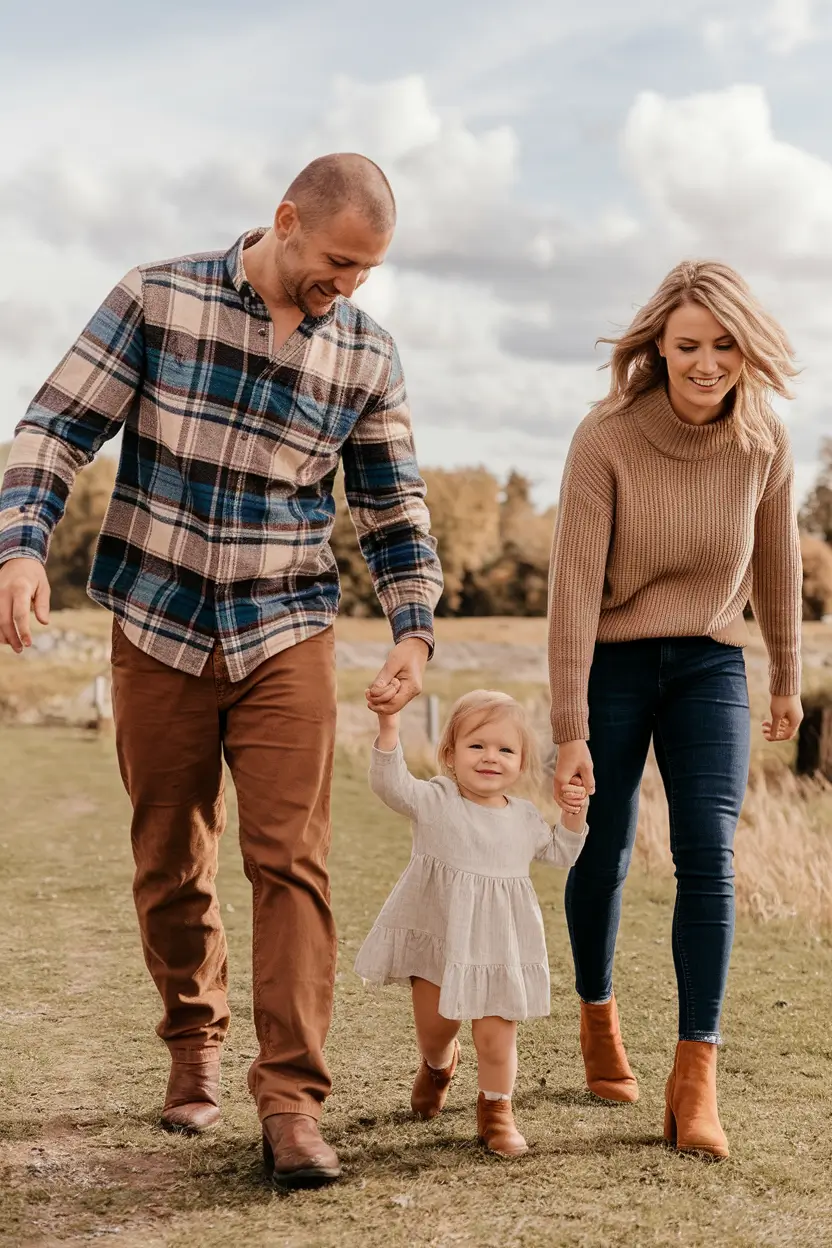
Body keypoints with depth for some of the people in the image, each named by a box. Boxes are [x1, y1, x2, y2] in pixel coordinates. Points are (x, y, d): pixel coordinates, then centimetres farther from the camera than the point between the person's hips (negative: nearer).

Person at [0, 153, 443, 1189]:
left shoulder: (365, 356, 1)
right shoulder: (157, 300, -6)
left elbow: (392, 507, 9)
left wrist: (414, 629, -3)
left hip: (285, 638, 1)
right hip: (158, 633, 0)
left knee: (291, 861, -9)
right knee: (169, 865, 9)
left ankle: (292, 1102, -5)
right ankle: (193, 1042, 32)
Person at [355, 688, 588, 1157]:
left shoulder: (527, 818, 3)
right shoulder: (434, 801, -10)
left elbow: (561, 854, 19)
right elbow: (391, 783, -27)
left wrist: (574, 815, 1)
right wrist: (389, 726, -41)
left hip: (499, 947, 1)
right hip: (437, 938, -1)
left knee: (496, 1035, -3)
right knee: (434, 1028, 12)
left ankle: (496, 1112, 19)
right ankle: (438, 1066, 47)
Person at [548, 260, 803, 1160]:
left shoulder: (764, 444, -7)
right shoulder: (605, 439, -17)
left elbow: (775, 567, 8)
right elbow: (574, 586, -18)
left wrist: (789, 680, 19)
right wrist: (569, 730, -19)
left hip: (710, 665, 2)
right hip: (611, 664, -2)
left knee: (707, 856, -10)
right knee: (605, 853, 10)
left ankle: (695, 1083, -7)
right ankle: (597, 1015, 37)